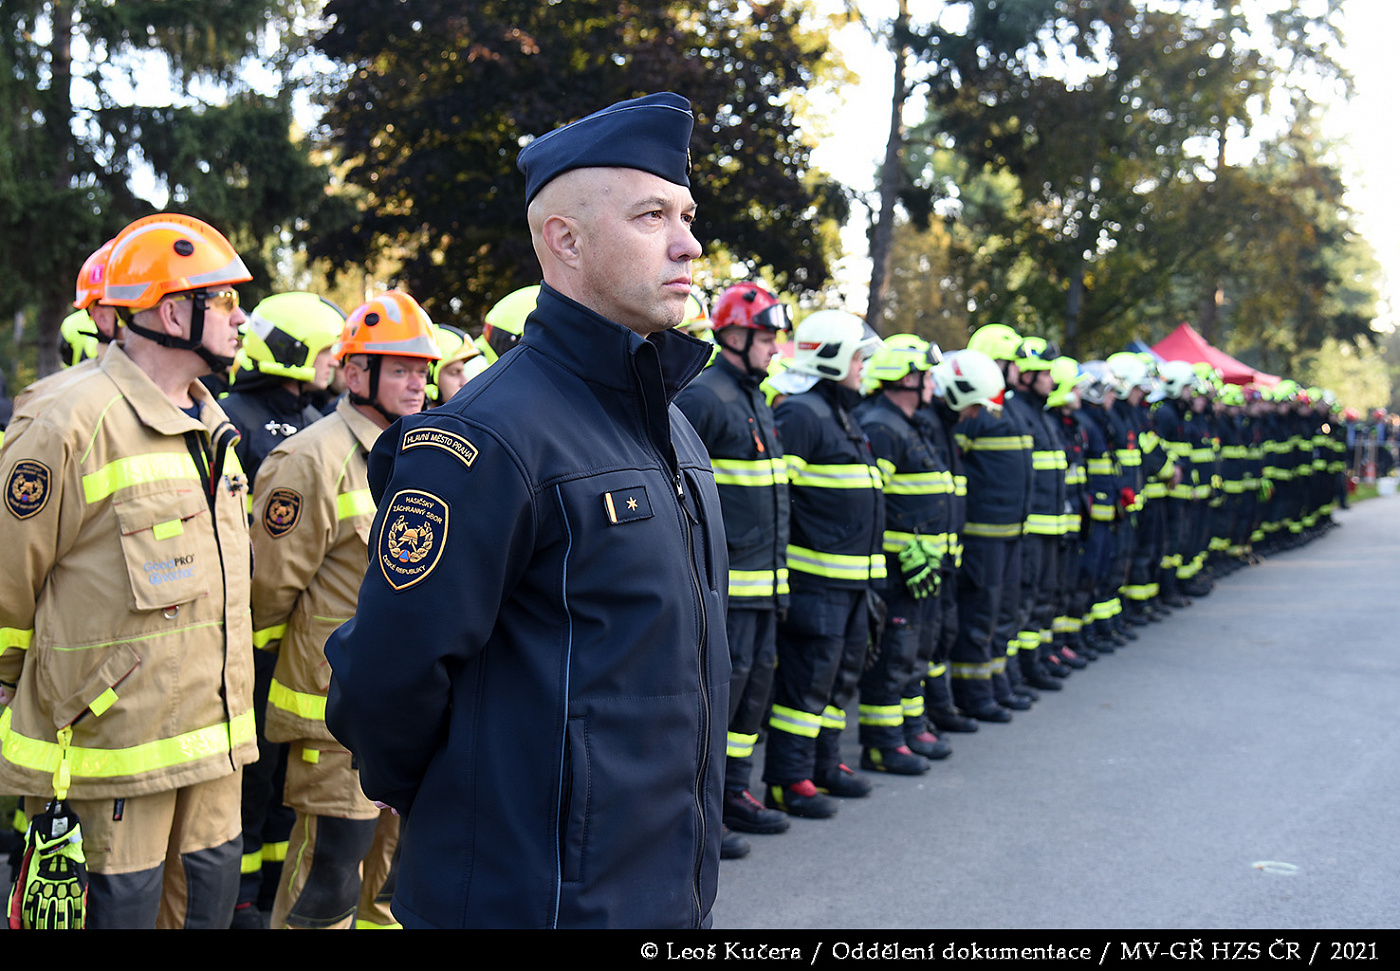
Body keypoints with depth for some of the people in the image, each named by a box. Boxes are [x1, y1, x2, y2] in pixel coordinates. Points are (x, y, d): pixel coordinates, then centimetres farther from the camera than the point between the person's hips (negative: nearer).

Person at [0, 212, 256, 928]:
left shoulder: (209, 424, 12)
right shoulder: (78, 425, -16)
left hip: (211, 729, 8)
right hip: (118, 736, -7)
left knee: (210, 890, 15)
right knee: (125, 901, 4)